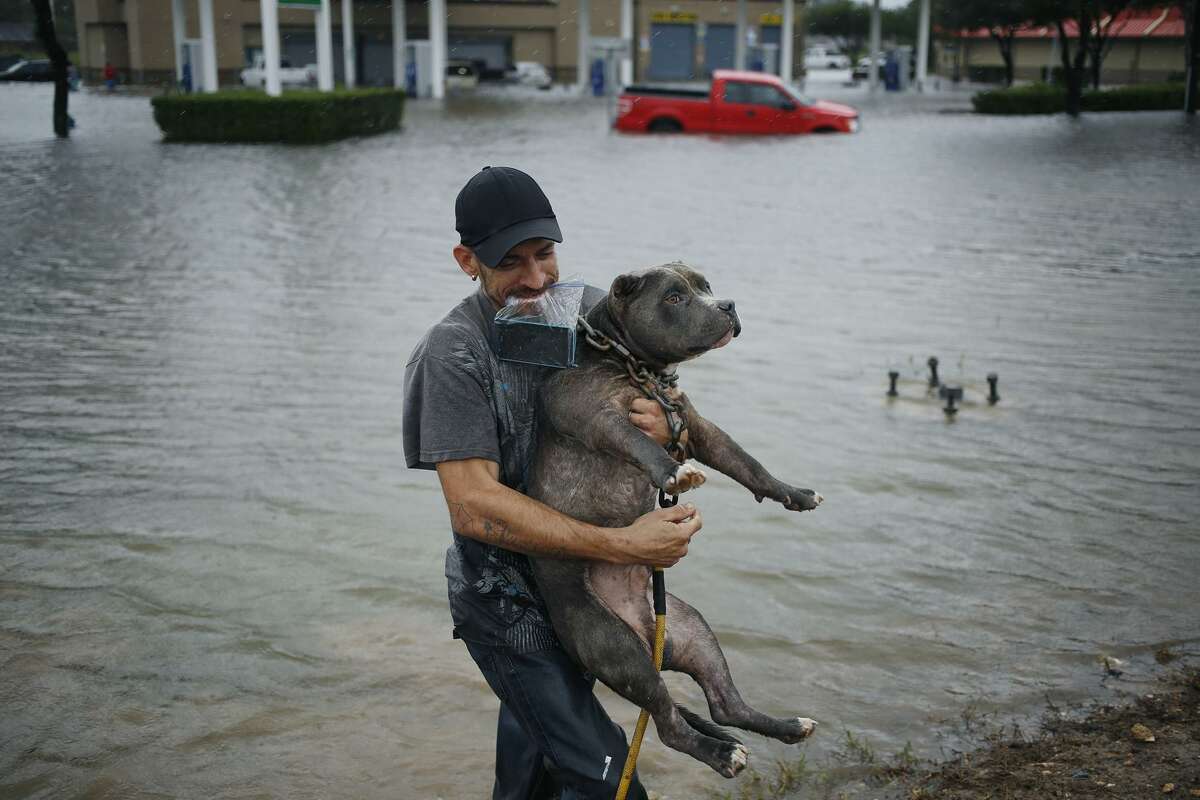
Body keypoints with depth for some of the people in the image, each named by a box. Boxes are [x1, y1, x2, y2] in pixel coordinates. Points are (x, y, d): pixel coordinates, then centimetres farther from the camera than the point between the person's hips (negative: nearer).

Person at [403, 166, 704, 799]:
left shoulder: (589, 309, -4)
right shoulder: (454, 355, -23)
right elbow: (474, 507, -29)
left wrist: (662, 429, -21)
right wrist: (622, 545, -34)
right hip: (505, 599, -6)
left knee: (536, 732, 28)